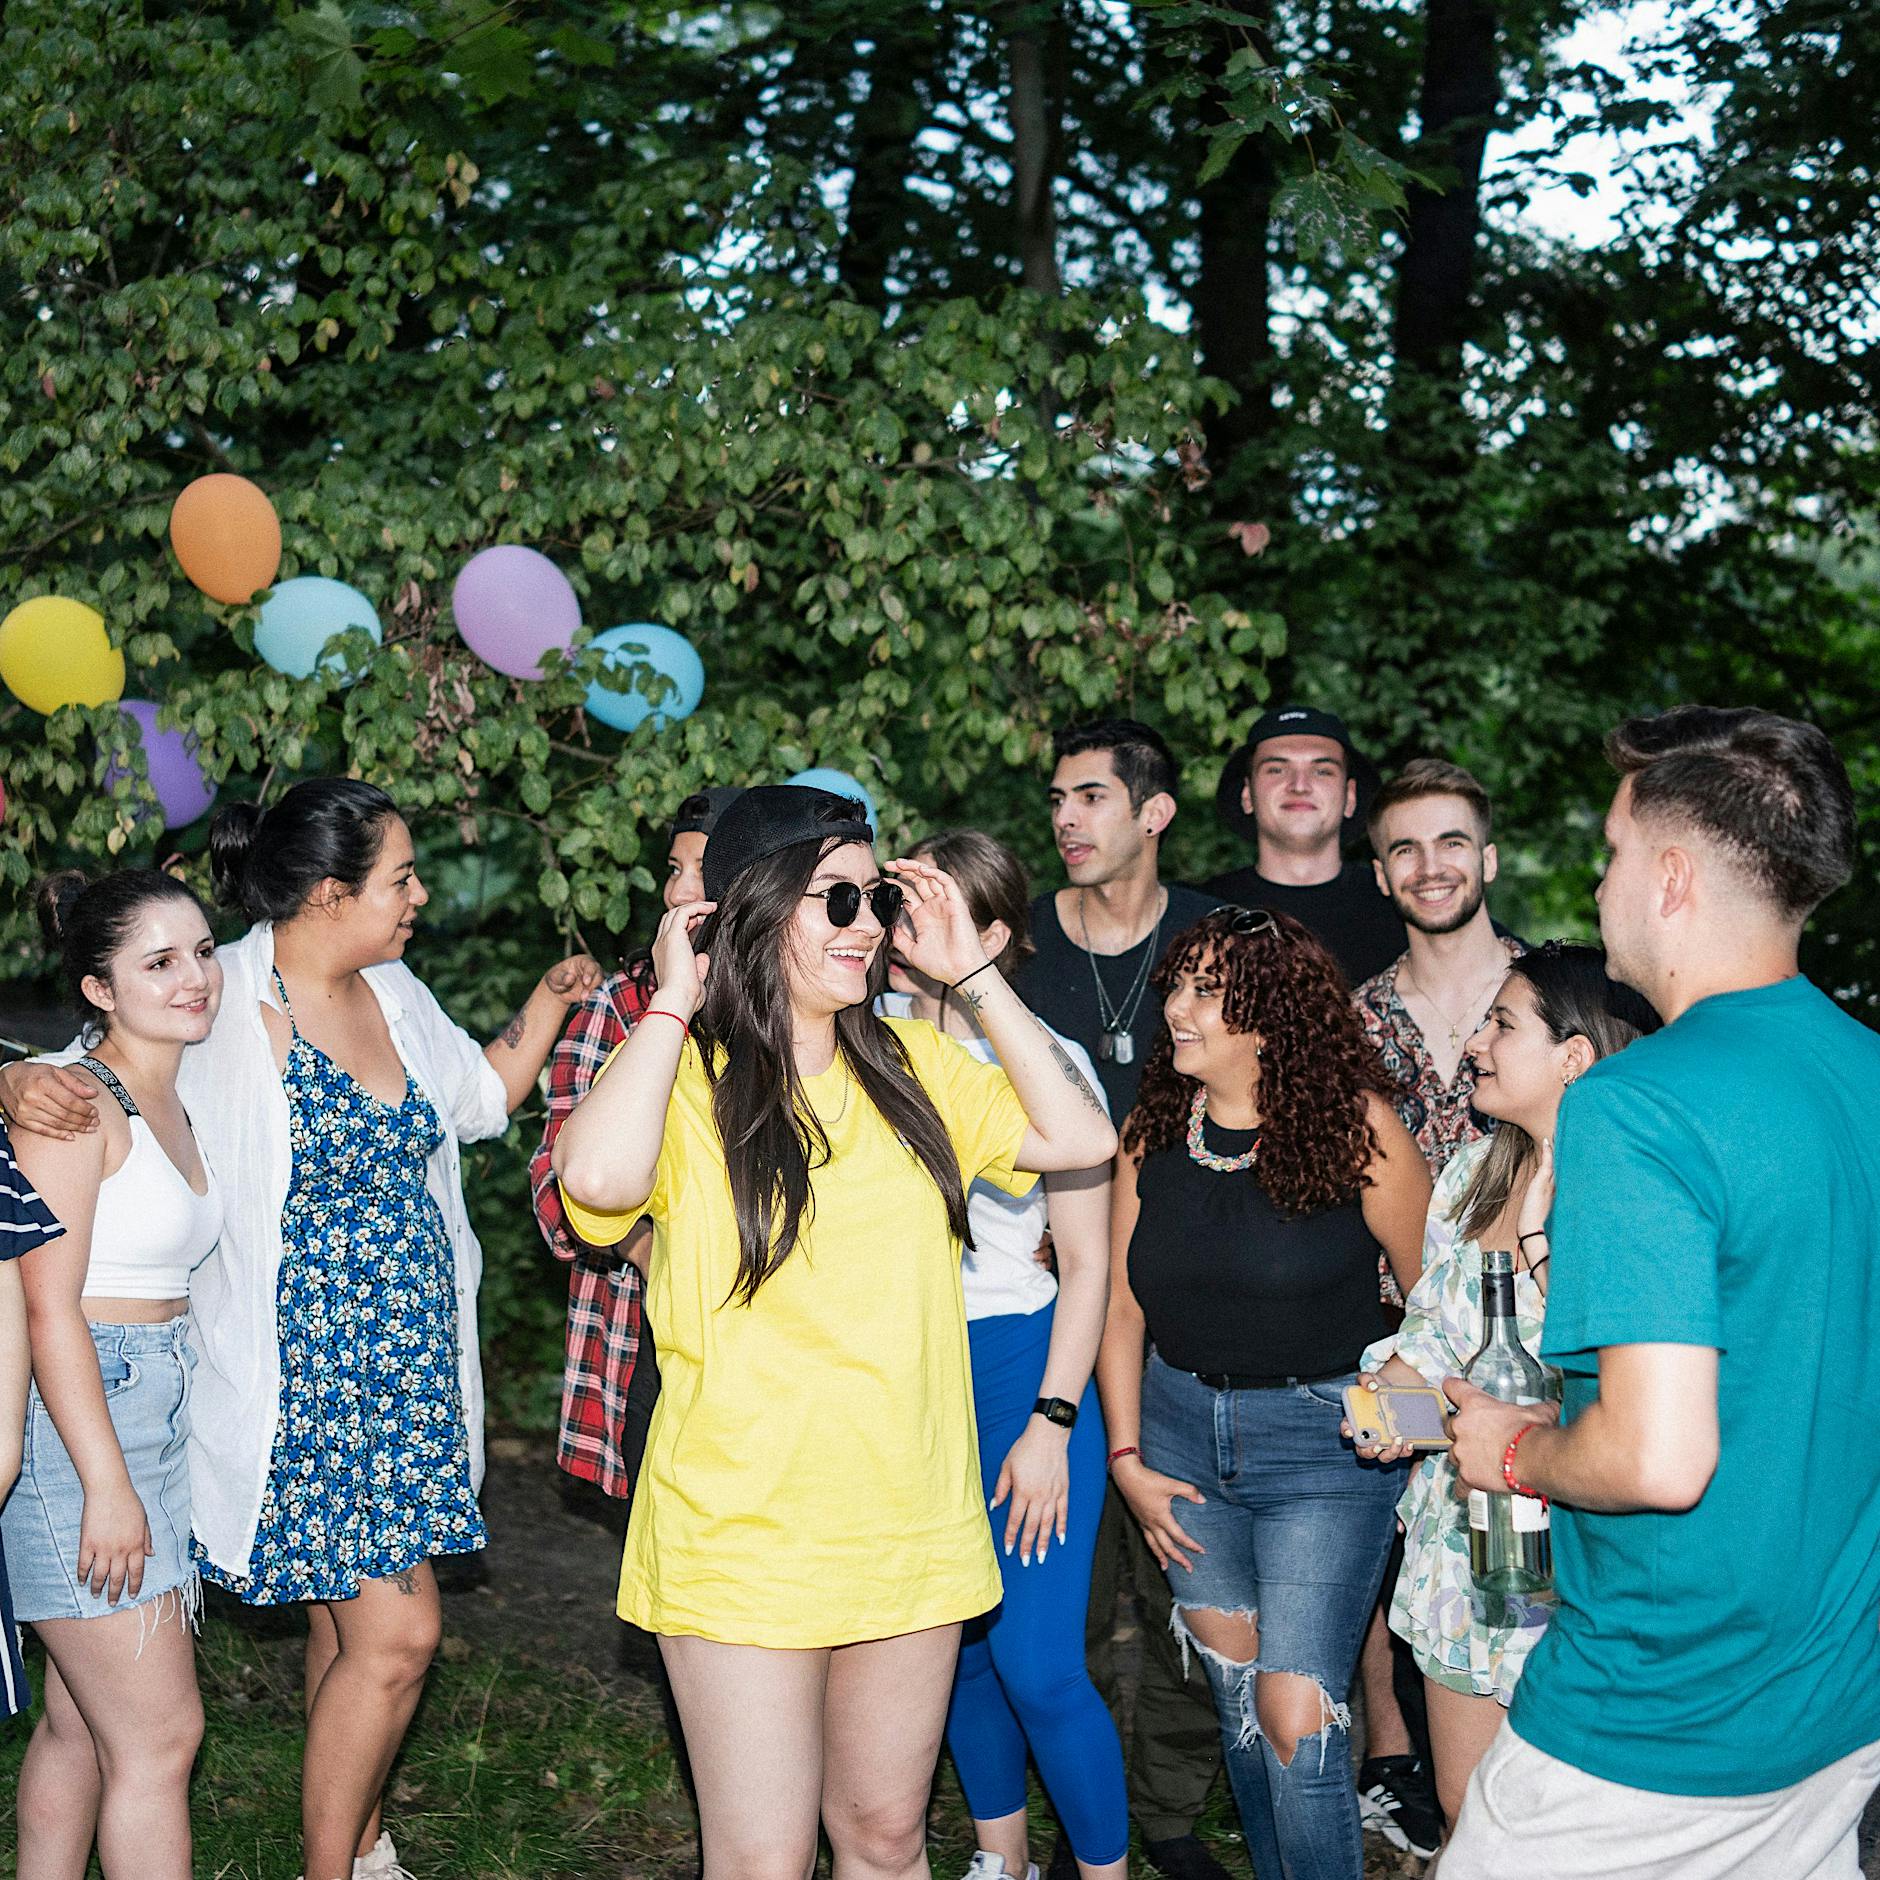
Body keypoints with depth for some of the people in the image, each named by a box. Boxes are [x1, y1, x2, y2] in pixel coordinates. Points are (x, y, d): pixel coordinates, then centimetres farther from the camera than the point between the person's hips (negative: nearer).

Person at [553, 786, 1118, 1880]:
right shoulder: (686, 1080, -9)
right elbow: (597, 1179, -31)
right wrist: (674, 1000, -18)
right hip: (745, 1535, -5)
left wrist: (970, 971, 0)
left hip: (912, 1529, 5)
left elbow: (1081, 1138, 1)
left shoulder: (910, 1063, 7)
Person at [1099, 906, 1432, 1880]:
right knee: (1233, 1691, 14)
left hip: (1325, 1436, -4)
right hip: (1181, 1426, 5)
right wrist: (1127, 1460, 4)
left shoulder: (1352, 1124, -12)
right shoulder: (1152, 1131, 1)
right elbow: (1123, 1305, 7)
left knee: (1296, 1719, -7)